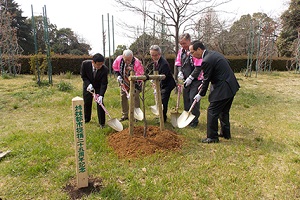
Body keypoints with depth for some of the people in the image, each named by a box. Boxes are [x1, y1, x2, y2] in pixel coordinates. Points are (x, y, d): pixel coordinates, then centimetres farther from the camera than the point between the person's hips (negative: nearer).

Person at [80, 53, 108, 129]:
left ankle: (102, 123, 4)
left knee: (100, 103, -8)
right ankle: (86, 119, 31)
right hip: (88, 85, 2)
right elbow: (83, 76, -12)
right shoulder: (85, 64, -28)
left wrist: (101, 95, -36)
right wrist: (88, 84, -27)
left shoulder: (105, 69, -32)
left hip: (99, 86, -1)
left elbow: (104, 84, -26)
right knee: (87, 102, 9)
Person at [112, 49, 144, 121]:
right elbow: (115, 67, 3)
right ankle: (125, 115, 20)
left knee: (135, 97, -10)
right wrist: (118, 76, -11)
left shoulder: (137, 63, -32)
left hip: (134, 83, -4)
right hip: (124, 83, 4)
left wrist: (135, 89, -36)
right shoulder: (119, 59, -19)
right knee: (123, 97, 7)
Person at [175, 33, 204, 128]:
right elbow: (178, 63, 16)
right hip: (186, 80, 7)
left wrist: (190, 78, -18)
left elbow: (198, 67, -17)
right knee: (186, 98, 12)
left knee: (193, 99, -8)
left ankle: (194, 120, 6)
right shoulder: (181, 51, 6)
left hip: (196, 80, -7)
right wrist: (180, 72, -3)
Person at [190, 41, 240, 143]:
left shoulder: (207, 61, -20)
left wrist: (201, 94, 0)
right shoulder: (214, 53, 10)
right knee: (224, 111, 22)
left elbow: (207, 79, -13)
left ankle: (212, 137, 10)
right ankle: (226, 133, 35)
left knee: (212, 112, 0)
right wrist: (203, 85, 20)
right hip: (231, 86, 10)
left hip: (223, 89, -10)